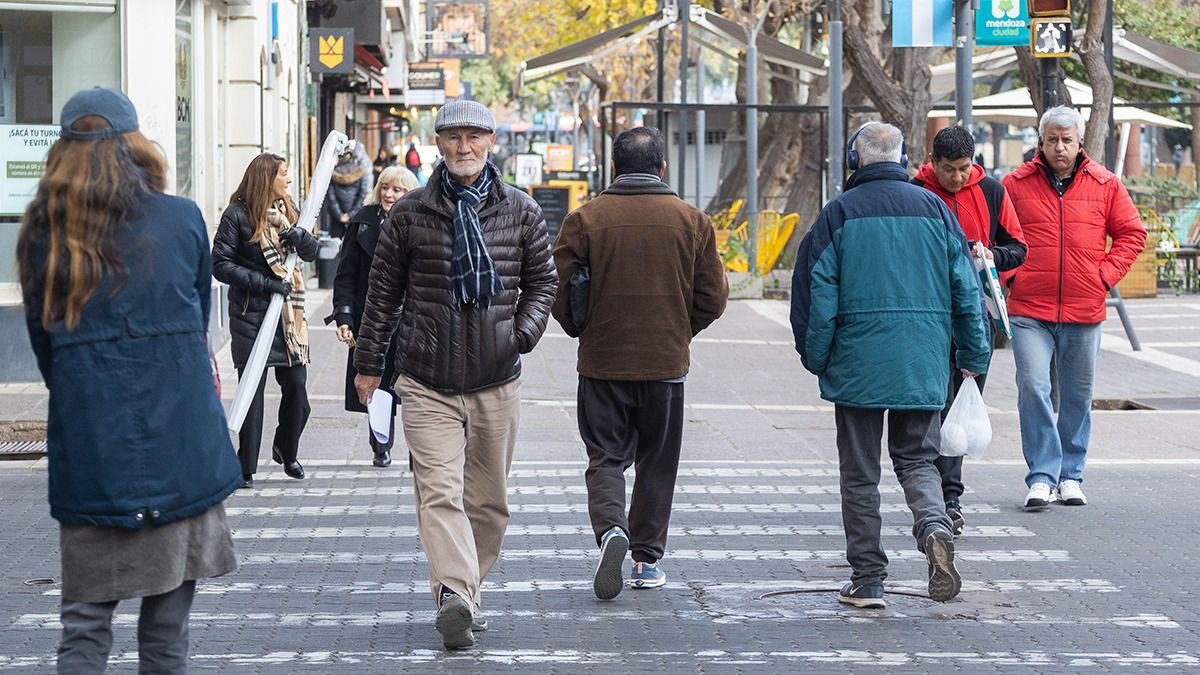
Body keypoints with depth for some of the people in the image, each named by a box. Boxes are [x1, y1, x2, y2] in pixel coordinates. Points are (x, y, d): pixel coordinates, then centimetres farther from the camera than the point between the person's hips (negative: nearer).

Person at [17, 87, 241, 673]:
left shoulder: (42, 233, 2)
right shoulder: (182, 219, -1)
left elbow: (43, 343, 9)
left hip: (88, 449, 1)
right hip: (180, 444, -1)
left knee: (84, 623, 5)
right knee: (167, 617, 8)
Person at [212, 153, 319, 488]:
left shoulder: (286, 211, 12)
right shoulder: (238, 215, -8)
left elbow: (311, 253, 10)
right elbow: (220, 264, -11)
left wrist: (299, 235, -12)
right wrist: (264, 283, -17)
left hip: (288, 310, 6)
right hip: (251, 313, -5)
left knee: (297, 386, 5)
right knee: (252, 390, -2)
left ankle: (286, 450, 29)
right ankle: (246, 468, 6)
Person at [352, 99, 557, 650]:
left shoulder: (521, 211, 6)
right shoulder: (410, 214, 3)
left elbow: (542, 279, 15)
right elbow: (383, 290, 10)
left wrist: (528, 327, -4)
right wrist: (369, 363, 11)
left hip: (496, 381, 2)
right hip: (427, 381, -2)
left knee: (488, 499, 8)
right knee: (440, 493, -16)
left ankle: (464, 594, 20)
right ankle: (454, 595, -29)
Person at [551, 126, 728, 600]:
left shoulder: (585, 218, -6)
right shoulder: (690, 220, -1)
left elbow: (559, 289, -6)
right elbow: (713, 295, 1)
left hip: (602, 362, -1)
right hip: (666, 363, 1)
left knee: (606, 457, 8)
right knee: (657, 462, 13)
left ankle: (611, 529, -18)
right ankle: (647, 561, 16)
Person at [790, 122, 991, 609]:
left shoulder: (839, 213, -3)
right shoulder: (933, 208, 5)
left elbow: (817, 294, -5)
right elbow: (965, 288, 6)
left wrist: (817, 359, 5)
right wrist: (974, 358, 14)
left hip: (857, 364, -2)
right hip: (923, 365, 2)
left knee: (859, 473, 7)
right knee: (917, 459, 13)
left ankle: (867, 580, 8)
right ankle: (934, 526, -17)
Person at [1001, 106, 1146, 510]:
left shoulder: (1104, 184, 5)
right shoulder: (1016, 184, 2)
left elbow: (1131, 233, 10)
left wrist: (1105, 276, -1)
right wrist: (1010, 275, -3)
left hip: (1084, 310, 2)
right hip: (1030, 312, -2)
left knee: (1078, 396, 10)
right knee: (1033, 388, -13)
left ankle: (1071, 475, 21)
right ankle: (1042, 476, -7)